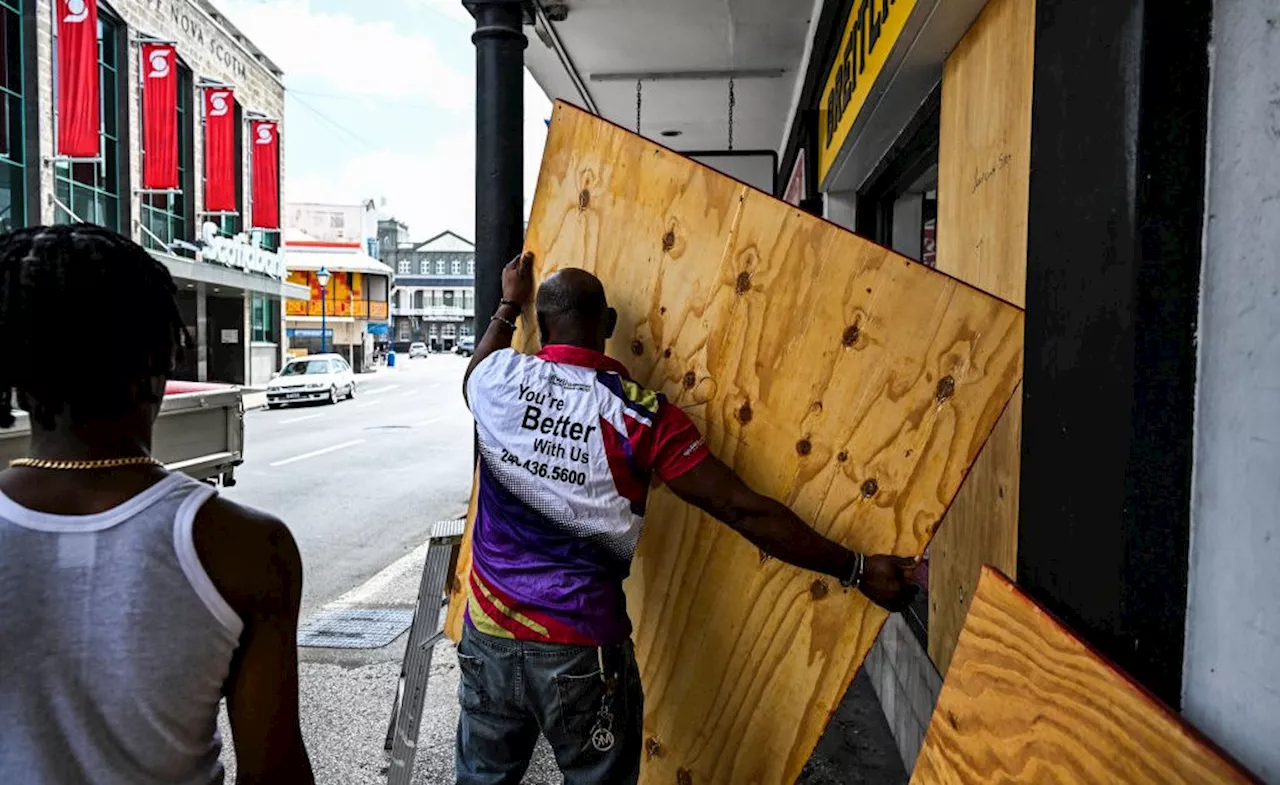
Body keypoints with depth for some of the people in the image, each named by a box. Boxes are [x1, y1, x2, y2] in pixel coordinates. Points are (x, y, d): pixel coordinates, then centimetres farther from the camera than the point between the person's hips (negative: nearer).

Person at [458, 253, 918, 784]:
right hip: (582, 649, -3)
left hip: (488, 636, 3)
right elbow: (745, 511, -16)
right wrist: (858, 569, -8)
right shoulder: (639, 414, -14)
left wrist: (508, 305, 38)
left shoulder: (499, 380, -6)